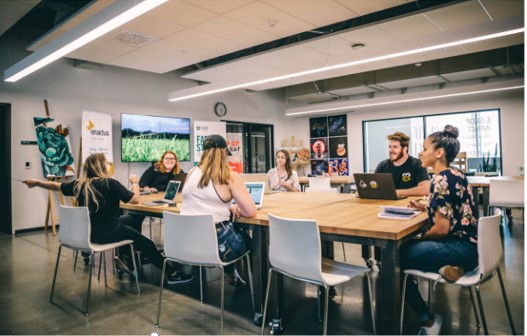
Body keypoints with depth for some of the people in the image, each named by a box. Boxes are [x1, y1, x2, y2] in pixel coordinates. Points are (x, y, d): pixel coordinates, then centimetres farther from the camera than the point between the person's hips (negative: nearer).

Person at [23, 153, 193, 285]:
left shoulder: (79, 184, 1)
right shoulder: (110, 183, -17)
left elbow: (56, 186, 17)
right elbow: (135, 199, -16)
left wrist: (36, 182, 34)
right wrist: (135, 182, 2)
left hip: (88, 232, 8)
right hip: (107, 233, -8)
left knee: (129, 219, 30)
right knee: (147, 244, 3)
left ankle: (125, 258, 26)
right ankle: (173, 274, 8)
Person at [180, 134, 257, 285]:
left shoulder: (191, 173, 4)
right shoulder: (229, 176, -11)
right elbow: (251, 211, -13)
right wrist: (235, 209, 7)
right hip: (217, 244, -5)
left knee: (238, 233, 33)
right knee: (248, 238, 28)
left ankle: (232, 274, 44)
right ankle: (233, 275, 43)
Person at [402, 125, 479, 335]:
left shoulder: (441, 179, -19)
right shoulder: (454, 174, 10)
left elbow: (442, 228, -21)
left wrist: (421, 238, -4)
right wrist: (426, 208, 12)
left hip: (460, 248, -10)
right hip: (466, 243, 10)